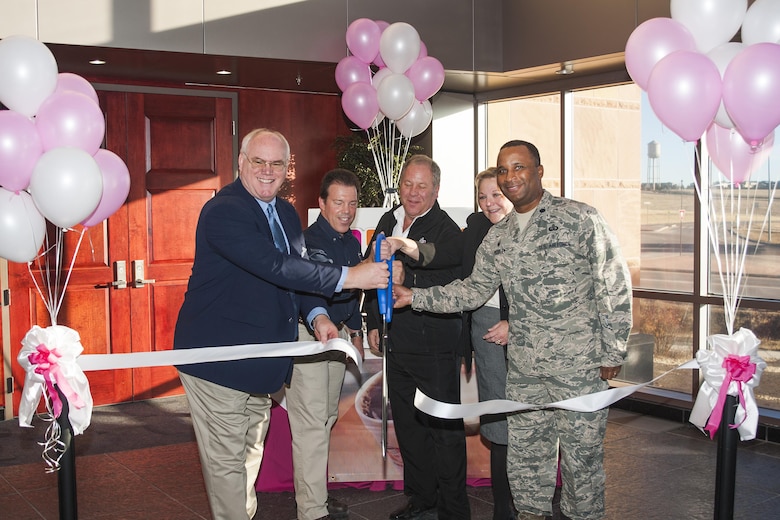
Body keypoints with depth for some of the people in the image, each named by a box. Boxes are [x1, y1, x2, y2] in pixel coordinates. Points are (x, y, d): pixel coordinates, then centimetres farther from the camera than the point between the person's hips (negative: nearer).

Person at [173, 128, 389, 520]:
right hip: (217, 356, -8)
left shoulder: (286, 213, 10)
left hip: (261, 356, 9)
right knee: (227, 460, 0)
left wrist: (316, 315, -4)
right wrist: (348, 277, -29)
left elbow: (294, 273, 16)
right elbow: (276, 266, -30)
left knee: (251, 454, 19)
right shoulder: (224, 211, -19)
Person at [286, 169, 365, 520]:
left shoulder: (352, 242, 8)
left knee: (327, 416, 16)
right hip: (306, 333, -8)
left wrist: (356, 331, 22)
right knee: (311, 421, -9)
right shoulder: (307, 240, -17)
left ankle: (316, 490, 29)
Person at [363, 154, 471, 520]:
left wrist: (406, 278, -37)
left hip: (435, 345, -7)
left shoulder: (447, 230, -11)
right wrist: (373, 322, 17)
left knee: (444, 427, -1)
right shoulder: (387, 222, 11)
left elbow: (451, 286, -24)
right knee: (406, 423, 16)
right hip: (397, 343, 7)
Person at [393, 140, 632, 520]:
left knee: (581, 456, 5)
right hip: (523, 368, 5)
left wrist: (612, 353, -6)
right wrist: (414, 297, 2)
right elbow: (473, 290, 12)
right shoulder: (497, 238, 10)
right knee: (525, 456, 13)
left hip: (579, 365, -5)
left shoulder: (578, 218, -7)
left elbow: (615, 286, -6)